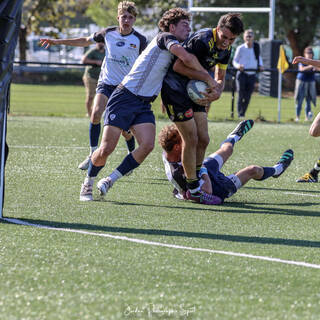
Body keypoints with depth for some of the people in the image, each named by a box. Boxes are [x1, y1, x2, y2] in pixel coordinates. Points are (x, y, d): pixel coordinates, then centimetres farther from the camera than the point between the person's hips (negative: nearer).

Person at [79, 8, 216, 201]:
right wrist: (208, 78, -14)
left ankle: (110, 180, -3)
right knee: (107, 149, -9)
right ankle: (88, 184, 15)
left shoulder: (173, 53, 17)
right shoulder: (165, 38, -8)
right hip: (125, 98, -8)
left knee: (148, 144, -17)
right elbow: (187, 58, -23)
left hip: (144, 105, 8)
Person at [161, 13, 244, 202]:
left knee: (203, 140, 4)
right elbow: (178, 66, -24)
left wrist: (218, 91, -11)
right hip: (175, 88, -8)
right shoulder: (202, 40, -24)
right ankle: (193, 188, 0)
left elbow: (220, 78, 12)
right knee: (191, 139, -9)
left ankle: (194, 179, 16)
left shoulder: (226, 49, 3)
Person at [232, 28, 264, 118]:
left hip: (252, 75, 3)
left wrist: (260, 65, 5)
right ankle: (240, 115, -7)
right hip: (242, 74, -3)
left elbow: (259, 57, 22)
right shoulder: (240, 48, -3)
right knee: (241, 95, -9)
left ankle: (243, 114, 13)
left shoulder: (256, 47, 6)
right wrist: (238, 66, -19)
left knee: (247, 97, 2)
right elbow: (234, 60, 2)